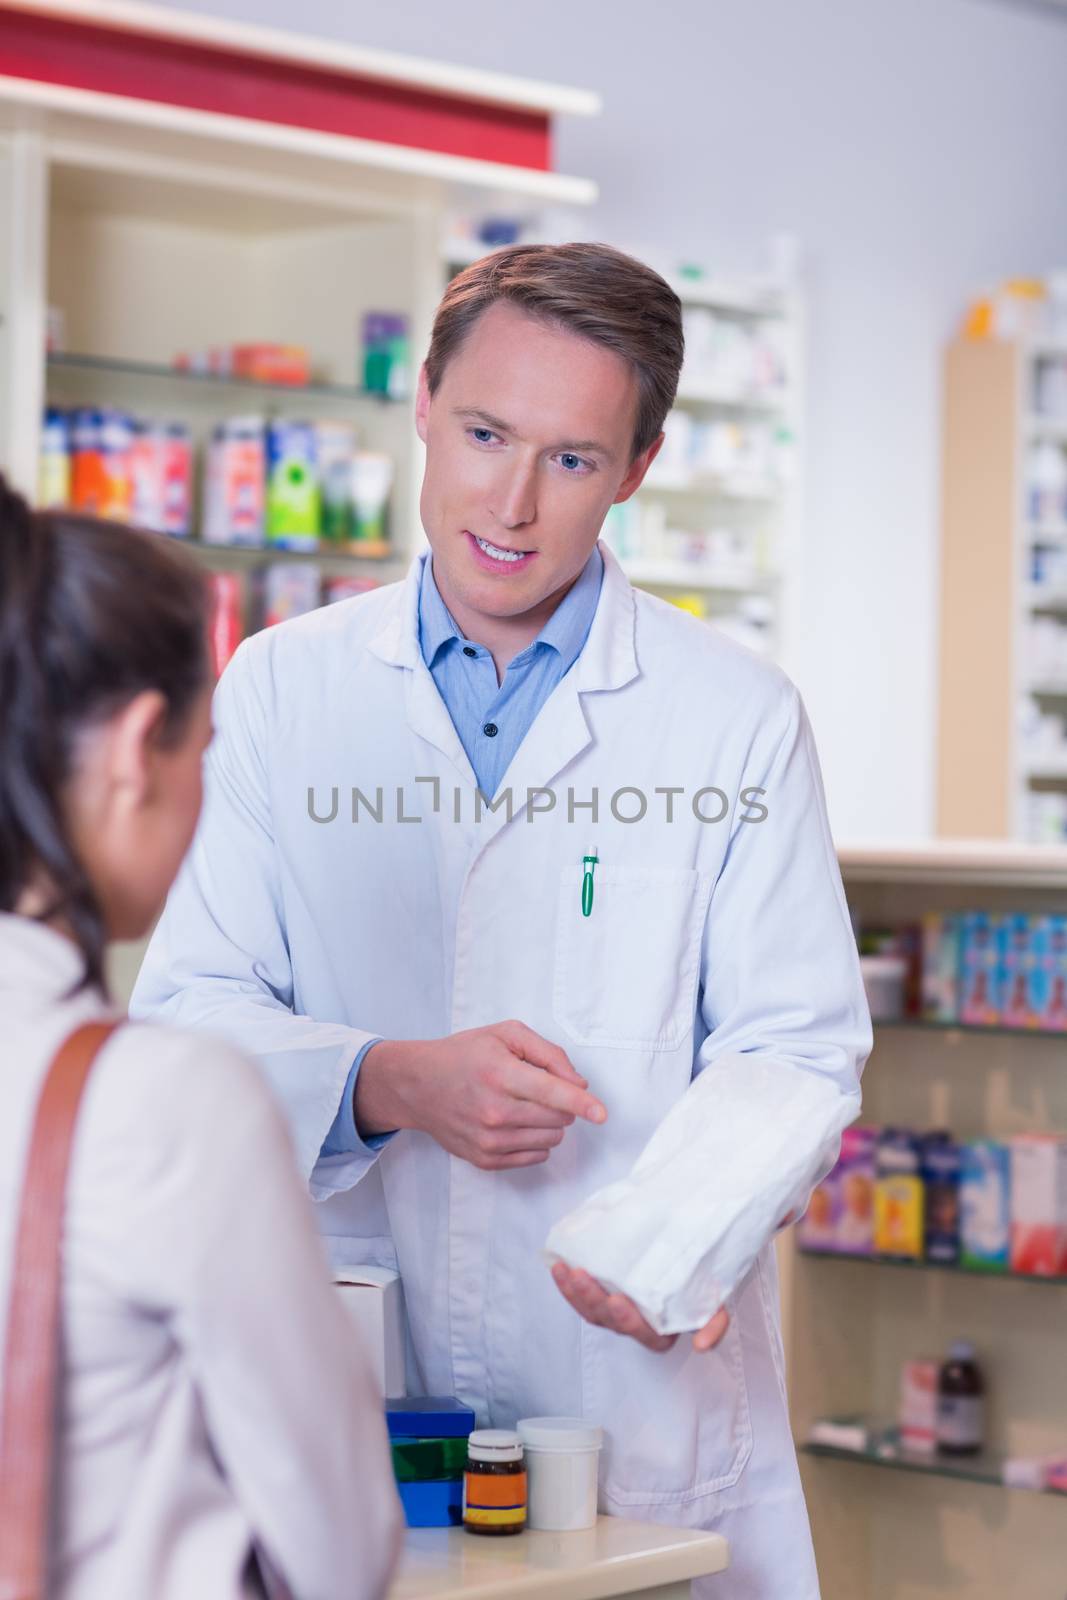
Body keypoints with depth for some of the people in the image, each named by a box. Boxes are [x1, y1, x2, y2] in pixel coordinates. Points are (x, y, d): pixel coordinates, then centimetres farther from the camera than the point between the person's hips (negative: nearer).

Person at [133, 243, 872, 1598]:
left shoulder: (740, 719, 1)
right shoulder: (281, 690, 5)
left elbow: (793, 1042, -1)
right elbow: (184, 1006, 1)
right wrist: (389, 1085, -18)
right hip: (340, 1379, 1)